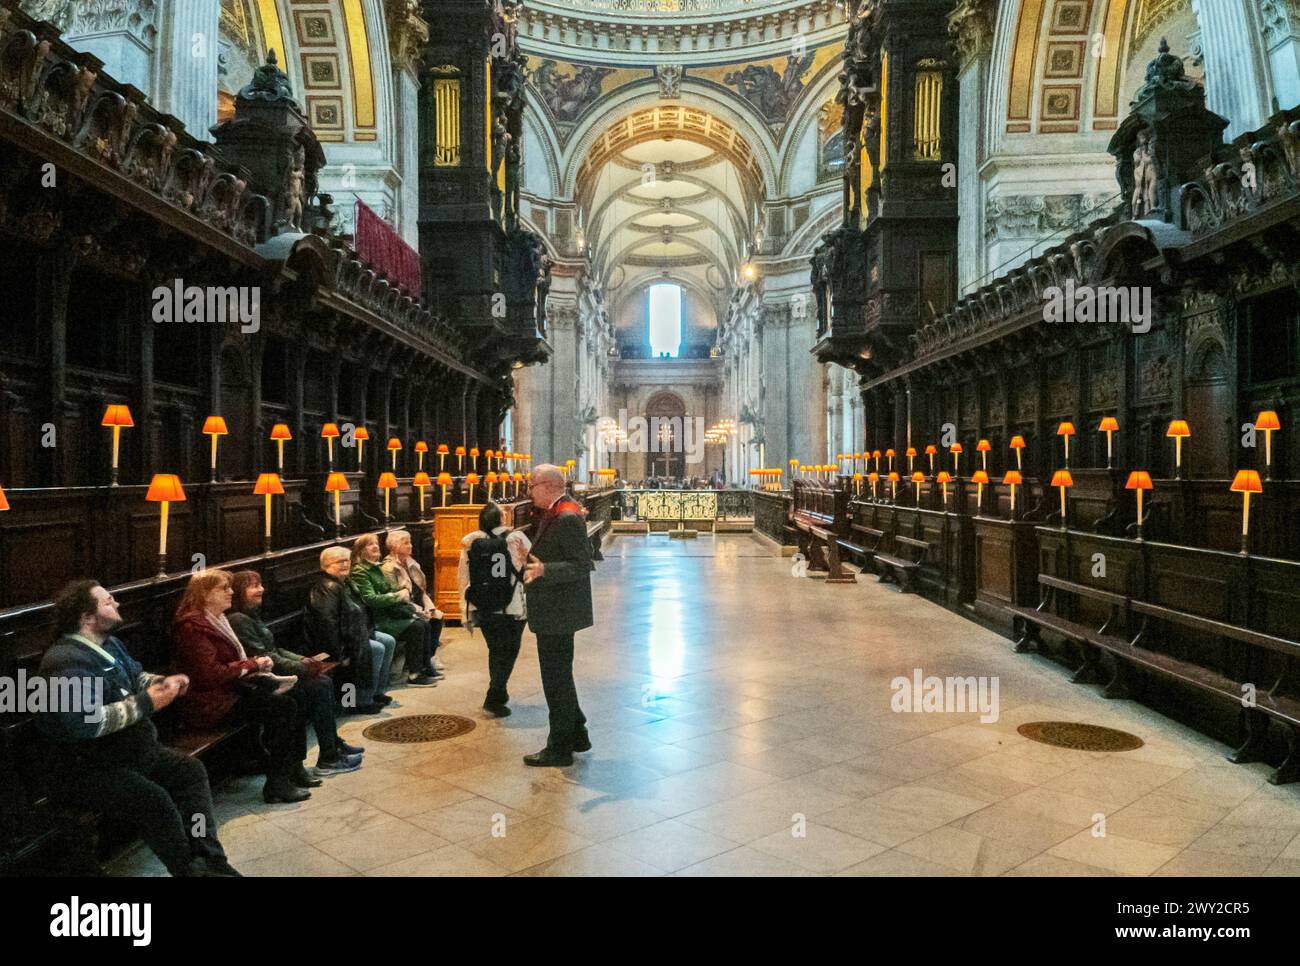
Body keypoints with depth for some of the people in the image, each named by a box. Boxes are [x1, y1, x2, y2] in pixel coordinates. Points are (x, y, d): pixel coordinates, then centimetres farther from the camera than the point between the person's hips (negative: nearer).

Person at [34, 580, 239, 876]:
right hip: (86, 770, -10)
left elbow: (136, 676, 24)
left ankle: (210, 861, -3)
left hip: (130, 752, 10)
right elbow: (84, 721, -34)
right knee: (154, 799, -27)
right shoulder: (65, 662, -23)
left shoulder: (108, 644, 9)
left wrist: (163, 683, 0)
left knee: (191, 770, 1)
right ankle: (191, 869, -7)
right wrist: (146, 704, -26)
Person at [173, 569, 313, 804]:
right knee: (283, 706, -21)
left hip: (230, 688, 9)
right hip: (210, 703, -9)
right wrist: (252, 665, -12)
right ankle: (276, 784, -14)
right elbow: (211, 675, -22)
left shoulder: (218, 619, 14)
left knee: (293, 697, -8)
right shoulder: (192, 626, -16)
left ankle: (294, 767, 2)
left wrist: (256, 663, 1)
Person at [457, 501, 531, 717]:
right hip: (512, 609, -3)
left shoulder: (469, 542, -1)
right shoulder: (516, 538, -7)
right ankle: (494, 698, 2)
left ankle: (498, 693, 33)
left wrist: (467, 614, 7)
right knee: (508, 651, 10)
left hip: (483, 608, 3)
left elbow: (463, 579, 0)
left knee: (495, 650, 21)